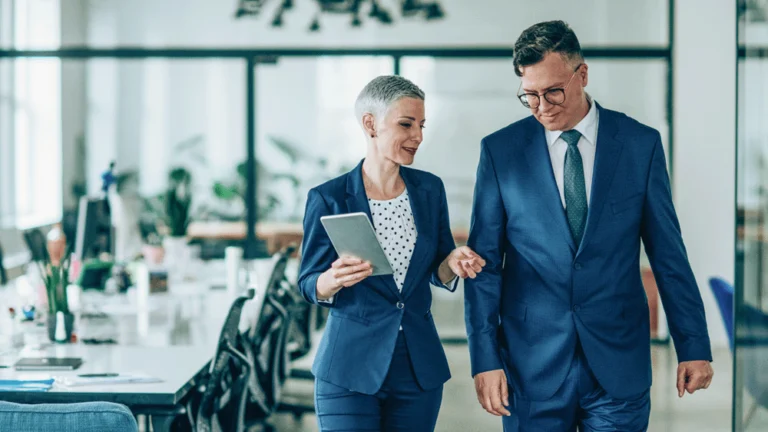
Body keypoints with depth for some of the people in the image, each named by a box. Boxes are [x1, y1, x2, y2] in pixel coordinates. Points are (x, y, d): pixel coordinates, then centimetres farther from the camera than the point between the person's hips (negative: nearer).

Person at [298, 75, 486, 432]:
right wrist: (335, 279, -26)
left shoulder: (430, 189, 3)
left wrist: (453, 262, -12)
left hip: (419, 368, 4)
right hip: (350, 370, -4)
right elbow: (310, 286, -5)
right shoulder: (328, 198, -8)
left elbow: (436, 272, 10)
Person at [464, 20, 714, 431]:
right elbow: (484, 263, 0)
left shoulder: (641, 144, 1)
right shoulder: (500, 150, 1)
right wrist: (485, 359, -6)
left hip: (619, 362, 0)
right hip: (533, 363, 0)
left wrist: (693, 346, 3)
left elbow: (668, 254, 4)